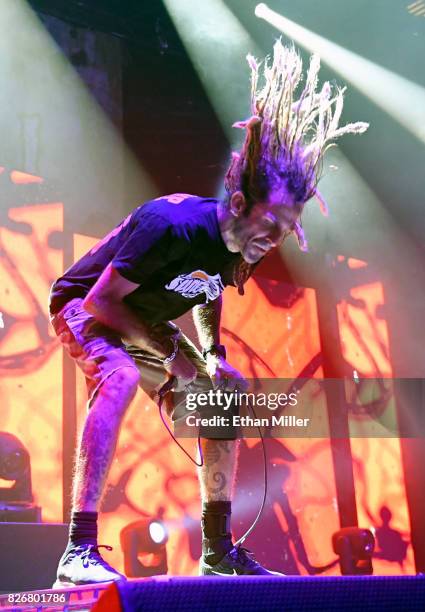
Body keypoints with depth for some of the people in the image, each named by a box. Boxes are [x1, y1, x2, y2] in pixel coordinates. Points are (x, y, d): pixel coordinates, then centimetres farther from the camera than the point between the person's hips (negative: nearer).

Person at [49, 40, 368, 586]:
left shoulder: (242, 249, -10)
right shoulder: (175, 226, -34)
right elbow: (103, 299, -28)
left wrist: (211, 354, -7)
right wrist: (168, 350, -28)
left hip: (147, 324, 8)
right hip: (86, 309, -8)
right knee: (120, 378, -38)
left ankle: (218, 551, 11)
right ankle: (80, 552, -37)